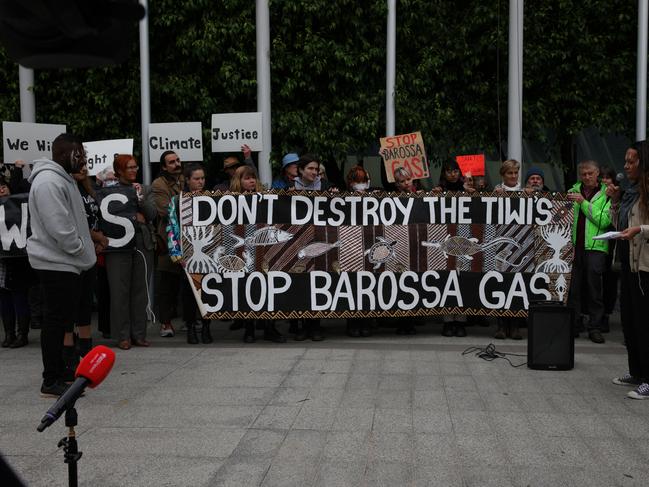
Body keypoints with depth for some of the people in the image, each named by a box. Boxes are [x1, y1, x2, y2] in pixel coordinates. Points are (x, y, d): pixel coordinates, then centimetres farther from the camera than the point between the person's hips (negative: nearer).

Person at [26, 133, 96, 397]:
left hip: (67, 262, 11)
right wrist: (80, 250, -14)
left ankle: (60, 371, 24)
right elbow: (58, 227, -24)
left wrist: (84, 250, 15)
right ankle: (51, 381, 1)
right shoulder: (49, 182, -17)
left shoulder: (63, 179, 17)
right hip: (55, 263, -11)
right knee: (55, 320, -6)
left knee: (63, 319, 15)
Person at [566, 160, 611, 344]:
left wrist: (583, 202, -10)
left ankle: (595, 327, 4)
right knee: (574, 286, 5)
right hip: (574, 245, 3)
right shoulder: (573, 191, 14)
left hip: (595, 246, -3)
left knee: (594, 287, -3)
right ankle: (574, 324, 13)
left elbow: (604, 221, -7)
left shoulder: (606, 194, 4)